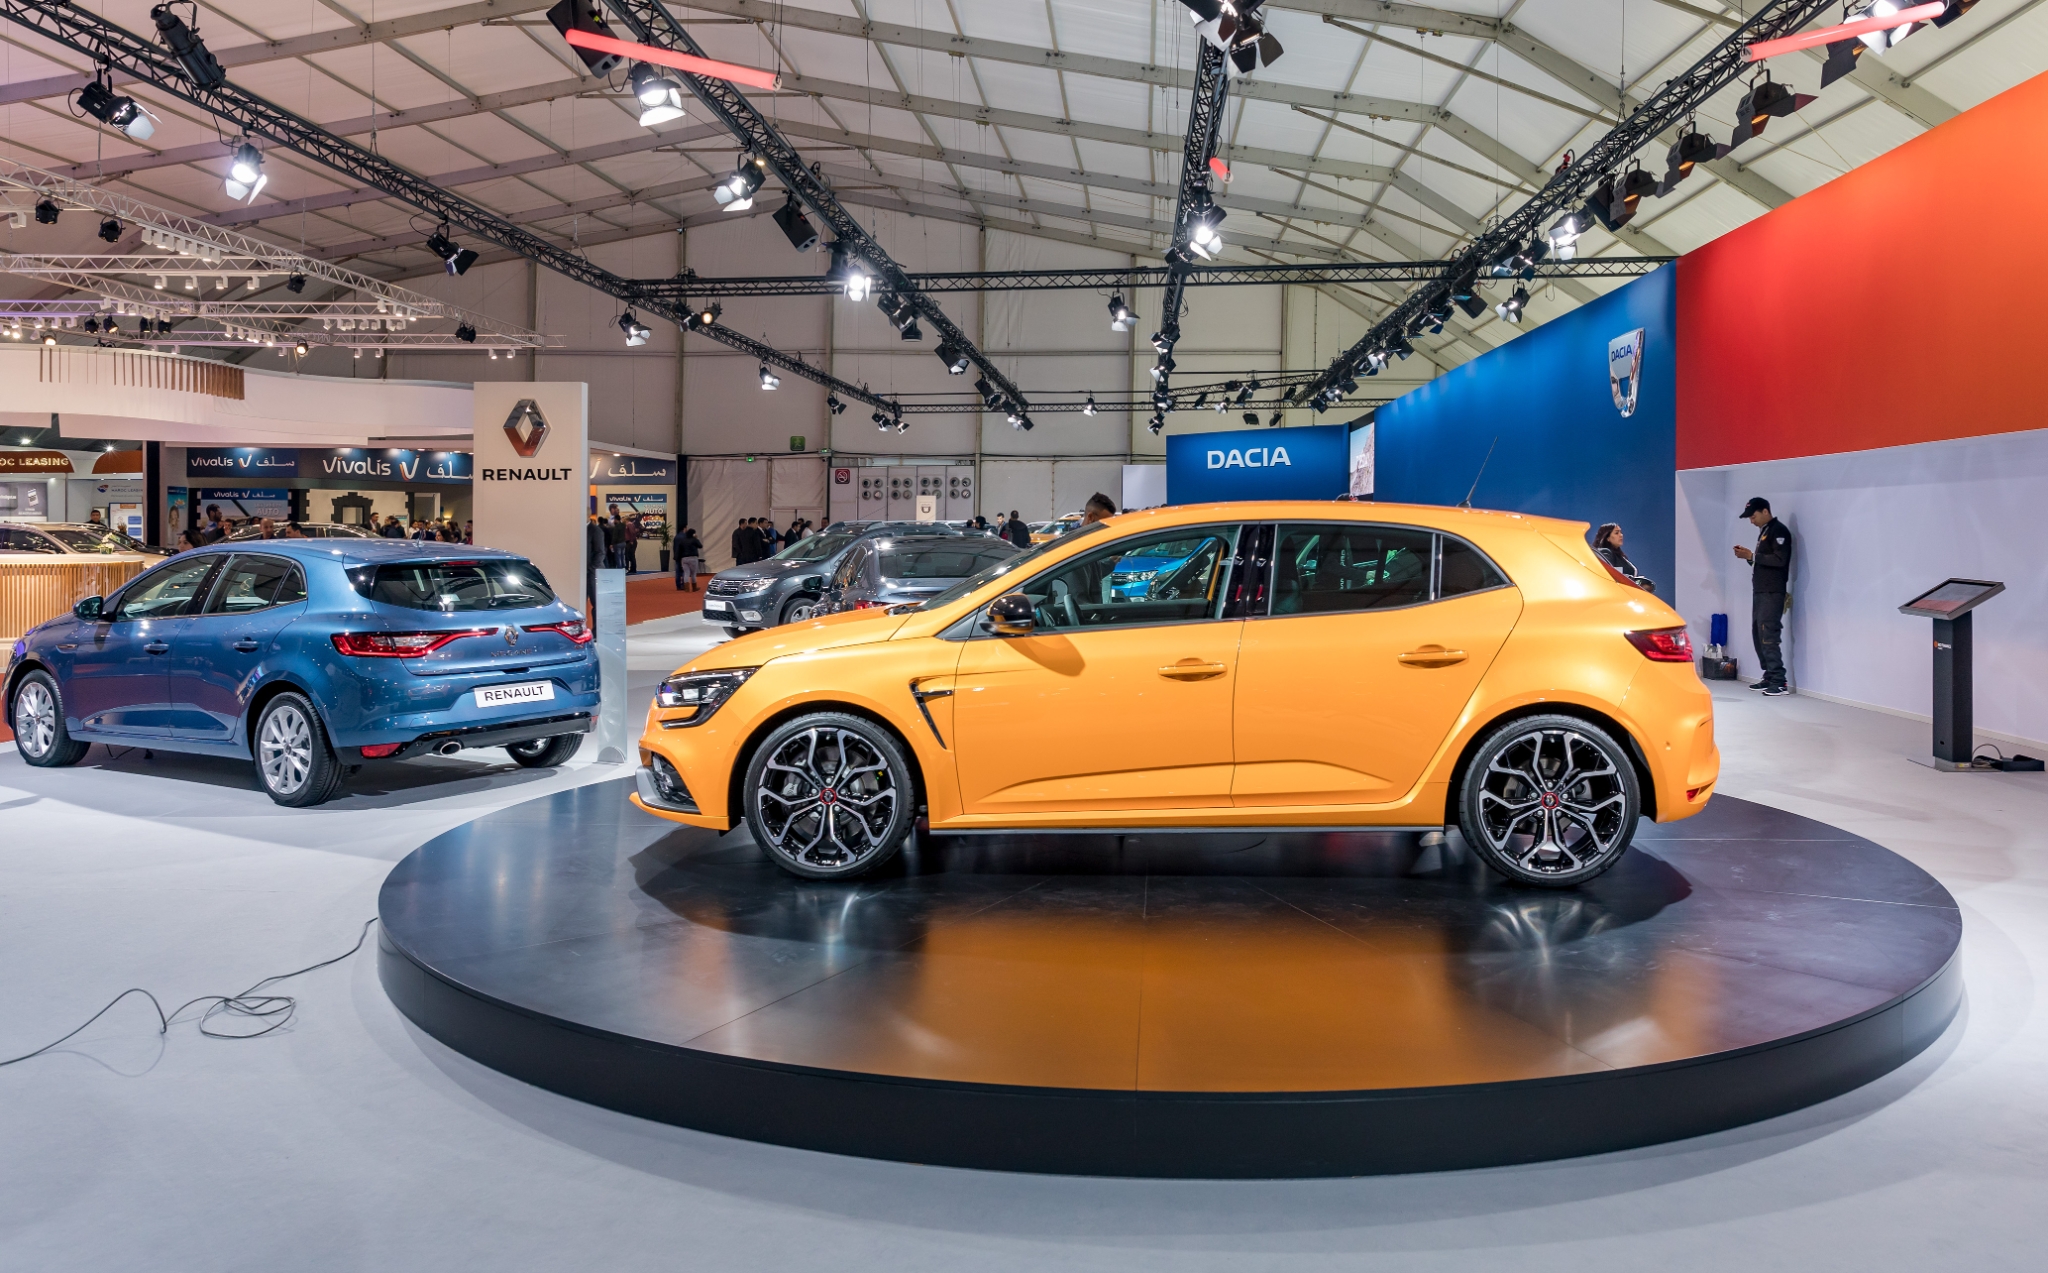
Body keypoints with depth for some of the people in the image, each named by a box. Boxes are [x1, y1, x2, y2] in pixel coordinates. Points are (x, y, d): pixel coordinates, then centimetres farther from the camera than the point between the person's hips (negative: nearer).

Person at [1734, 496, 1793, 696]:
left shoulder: (1778, 530, -9)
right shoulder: (1764, 531, 19)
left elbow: (1780, 560, -21)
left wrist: (1752, 556, -18)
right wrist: (1749, 556, 5)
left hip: (1772, 593, -10)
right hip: (1760, 592, 10)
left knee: (1768, 636, -13)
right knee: (1758, 635, 7)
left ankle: (1779, 682, -13)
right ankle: (1769, 678, 11)